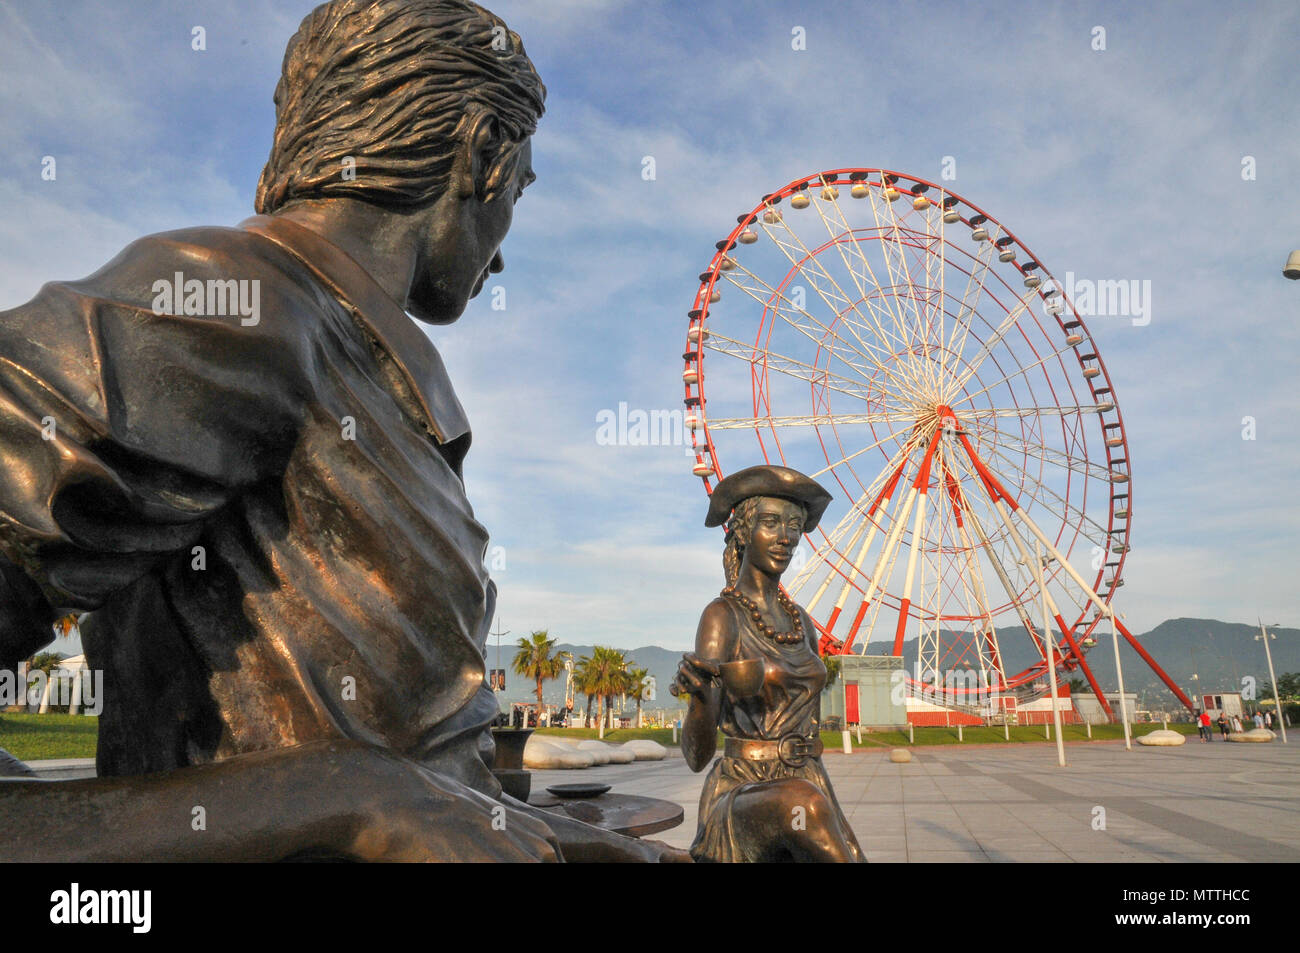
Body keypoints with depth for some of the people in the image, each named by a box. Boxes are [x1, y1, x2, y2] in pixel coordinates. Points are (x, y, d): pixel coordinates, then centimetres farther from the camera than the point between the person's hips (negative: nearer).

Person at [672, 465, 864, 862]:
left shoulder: (801, 621, 11)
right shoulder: (723, 615, -10)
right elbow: (696, 756, -16)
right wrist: (699, 696, -36)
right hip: (743, 795, -5)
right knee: (802, 804, -37)